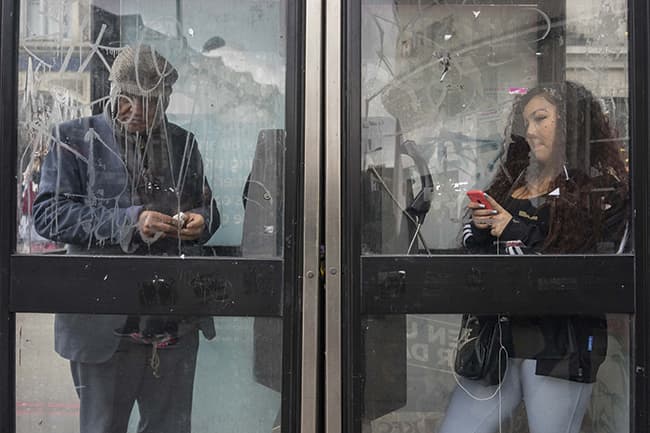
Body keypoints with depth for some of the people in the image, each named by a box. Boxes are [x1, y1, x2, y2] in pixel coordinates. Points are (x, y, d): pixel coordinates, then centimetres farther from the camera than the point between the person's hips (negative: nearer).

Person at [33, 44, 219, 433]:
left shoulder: (183, 143, 10)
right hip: (105, 323, -3)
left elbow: (208, 208, 20)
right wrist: (128, 221, -21)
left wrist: (201, 221, -5)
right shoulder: (76, 139, 0)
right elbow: (48, 214, -10)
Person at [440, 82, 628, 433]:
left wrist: (517, 233, -10)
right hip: (497, 338, 5)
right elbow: (472, 246, 19)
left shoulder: (606, 192, -2)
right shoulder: (512, 180, 12)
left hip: (562, 347, -4)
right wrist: (478, 226, -5)